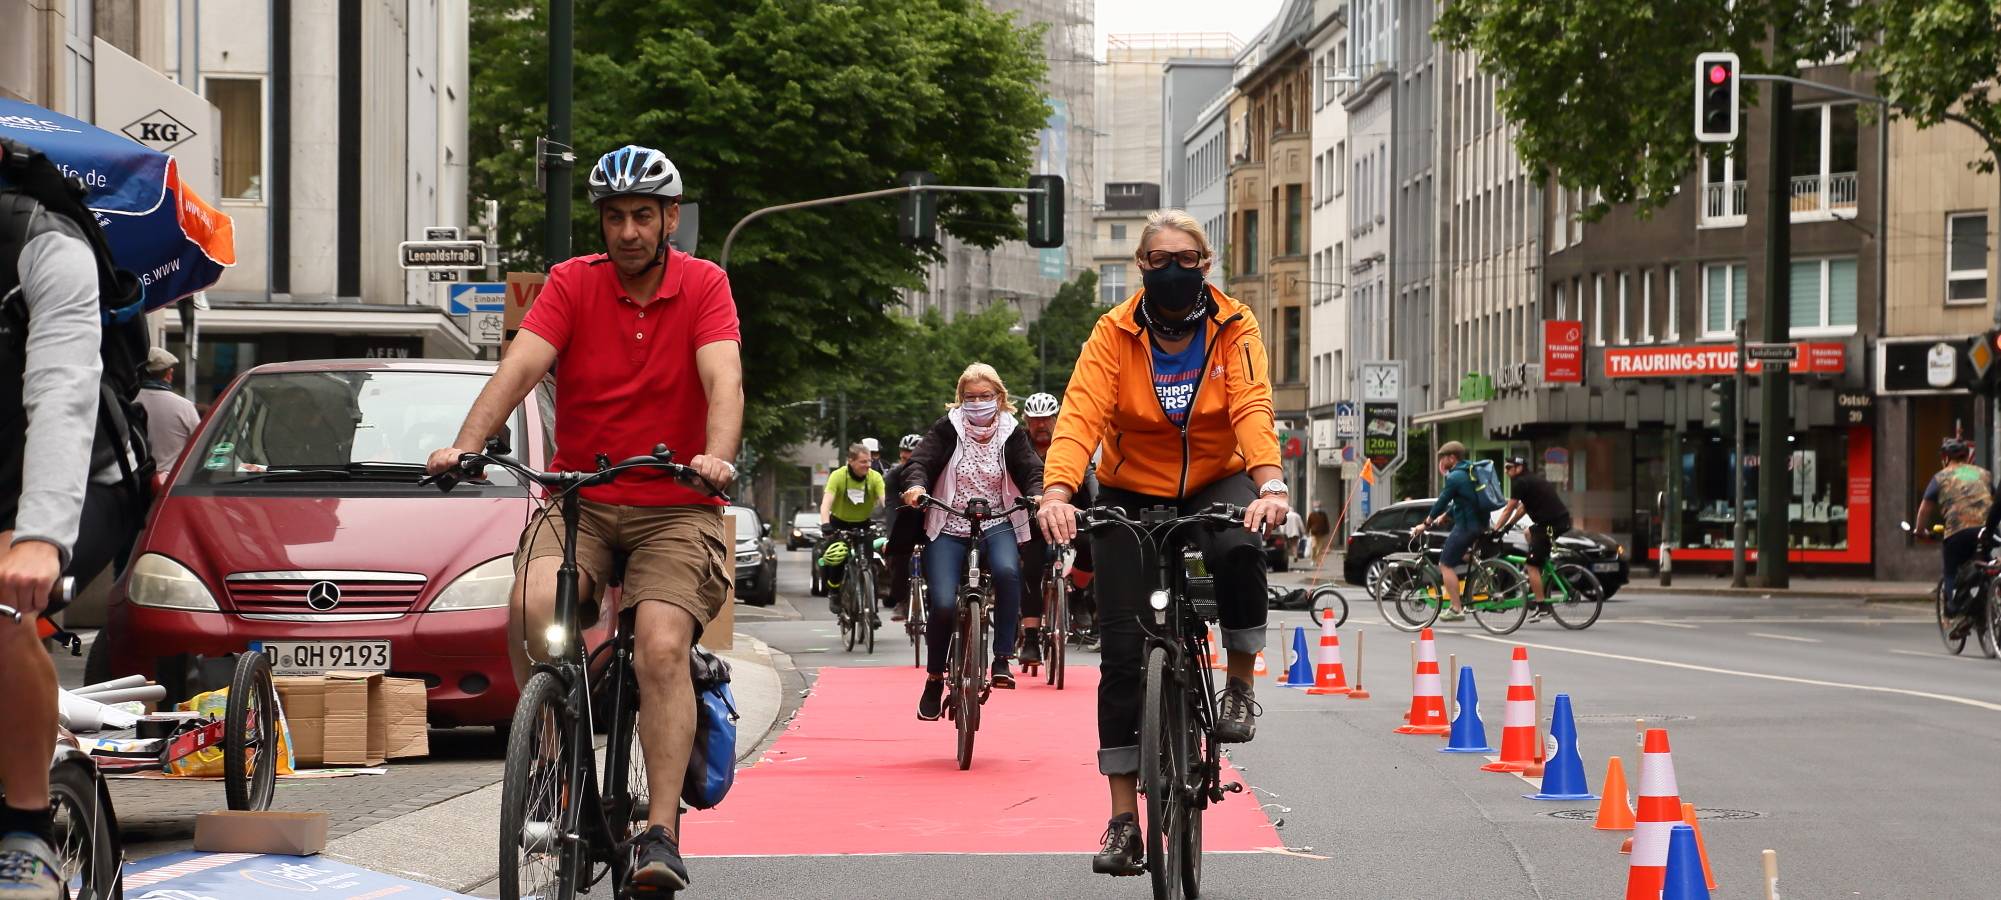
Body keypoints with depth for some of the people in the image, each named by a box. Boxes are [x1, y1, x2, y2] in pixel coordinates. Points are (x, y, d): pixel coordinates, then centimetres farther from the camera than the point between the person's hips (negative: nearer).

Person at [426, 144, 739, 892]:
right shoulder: (573, 283, 0)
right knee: (533, 606, -27)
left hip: (674, 507, -1)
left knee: (662, 646, -22)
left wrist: (716, 456, -37)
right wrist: (465, 445, -29)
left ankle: (661, 832, -20)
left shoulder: (704, 286, -2)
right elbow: (520, 367, -13)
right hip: (580, 500, 1)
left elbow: (723, 381, -17)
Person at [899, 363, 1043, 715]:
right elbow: (921, 461, -11)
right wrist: (916, 484, -34)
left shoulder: (1011, 432, 2)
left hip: (996, 524, 1)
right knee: (943, 604, -15)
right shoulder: (948, 428, -3)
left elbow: (1031, 470, -7)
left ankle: (1003, 659, -23)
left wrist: (1037, 495, -29)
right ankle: (934, 679, 10)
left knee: (1007, 570, -33)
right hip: (949, 528, -1)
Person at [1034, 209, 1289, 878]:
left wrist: (1270, 484, -42)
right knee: (1123, 651, -7)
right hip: (1132, 495, 0)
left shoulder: (1234, 329, -10)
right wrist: (1057, 490, -41)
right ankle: (1123, 816, 0)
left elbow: (1252, 407, -24)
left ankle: (1240, 686, -10)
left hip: (1215, 485, 0)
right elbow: (1082, 413, -23)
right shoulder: (1114, 333, -11)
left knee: (1239, 549, -36)